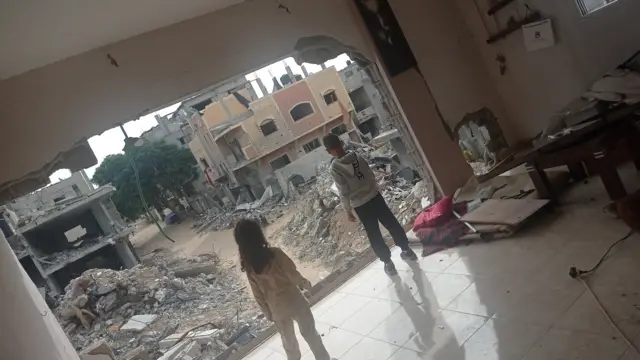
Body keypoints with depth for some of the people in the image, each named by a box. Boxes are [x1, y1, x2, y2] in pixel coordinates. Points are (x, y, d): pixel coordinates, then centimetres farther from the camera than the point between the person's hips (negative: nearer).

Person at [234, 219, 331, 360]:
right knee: (310, 333, 18)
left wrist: (268, 313, 12)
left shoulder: (248, 265, -9)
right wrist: (306, 284, 3)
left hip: (277, 308, 3)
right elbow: (293, 275, -18)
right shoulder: (275, 253, -23)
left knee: (288, 340, 23)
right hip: (293, 301, -3)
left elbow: (258, 294, 0)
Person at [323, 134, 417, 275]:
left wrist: (348, 211, -5)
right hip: (375, 196, 4)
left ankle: (387, 261, 23)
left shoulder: (334, 168, -18)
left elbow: (344, 193, -16)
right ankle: (406, 249, 32)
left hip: (360, 205, -4)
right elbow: (371, 175, 5)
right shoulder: (357, 156, -4)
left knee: (374, 235, 12)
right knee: (392, 223, 18)